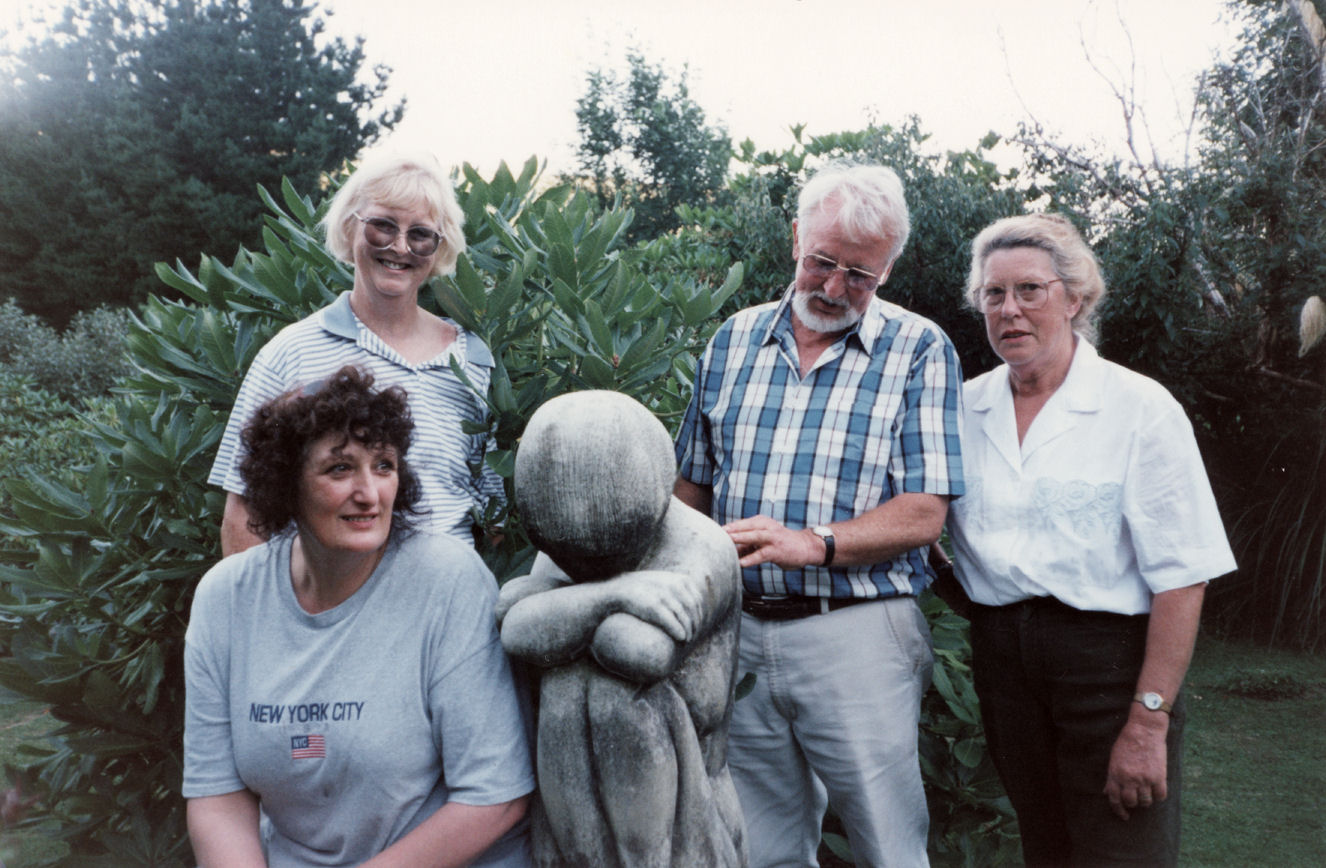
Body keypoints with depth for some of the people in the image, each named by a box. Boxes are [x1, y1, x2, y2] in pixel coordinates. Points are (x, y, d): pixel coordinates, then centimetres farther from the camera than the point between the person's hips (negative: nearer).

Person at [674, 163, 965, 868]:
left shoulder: (920, 351, -3)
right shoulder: (734, 340, 9)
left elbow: (923, 514, -9)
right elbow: (692, 487, 15)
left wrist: (811, 544, -22)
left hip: (857, 635, -3)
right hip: (737, 634, 4)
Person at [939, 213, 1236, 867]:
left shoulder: (1140, 408, -8)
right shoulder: (964, 408, 5)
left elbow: (1181, 576, -12)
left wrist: (1148, 722, -16)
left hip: (1110, 657, -4)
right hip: (1001, 657, 4)